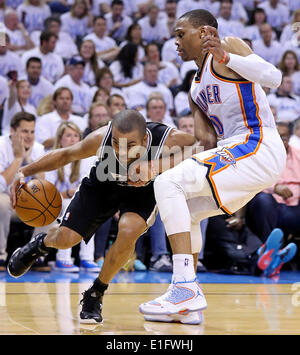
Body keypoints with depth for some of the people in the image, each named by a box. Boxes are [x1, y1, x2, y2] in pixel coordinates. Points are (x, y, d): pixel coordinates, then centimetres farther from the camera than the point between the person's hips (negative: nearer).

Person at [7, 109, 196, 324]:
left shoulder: (168, 140, -40)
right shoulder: (100, 139, -33)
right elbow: (66, 155, -13)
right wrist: (26, 171, -18)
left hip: (142, 192, -1)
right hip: (104, 185, 1)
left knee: (128, 232, -29)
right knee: (66, 239, -3)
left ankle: (95, 294, -4)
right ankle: (41, 244, 39)